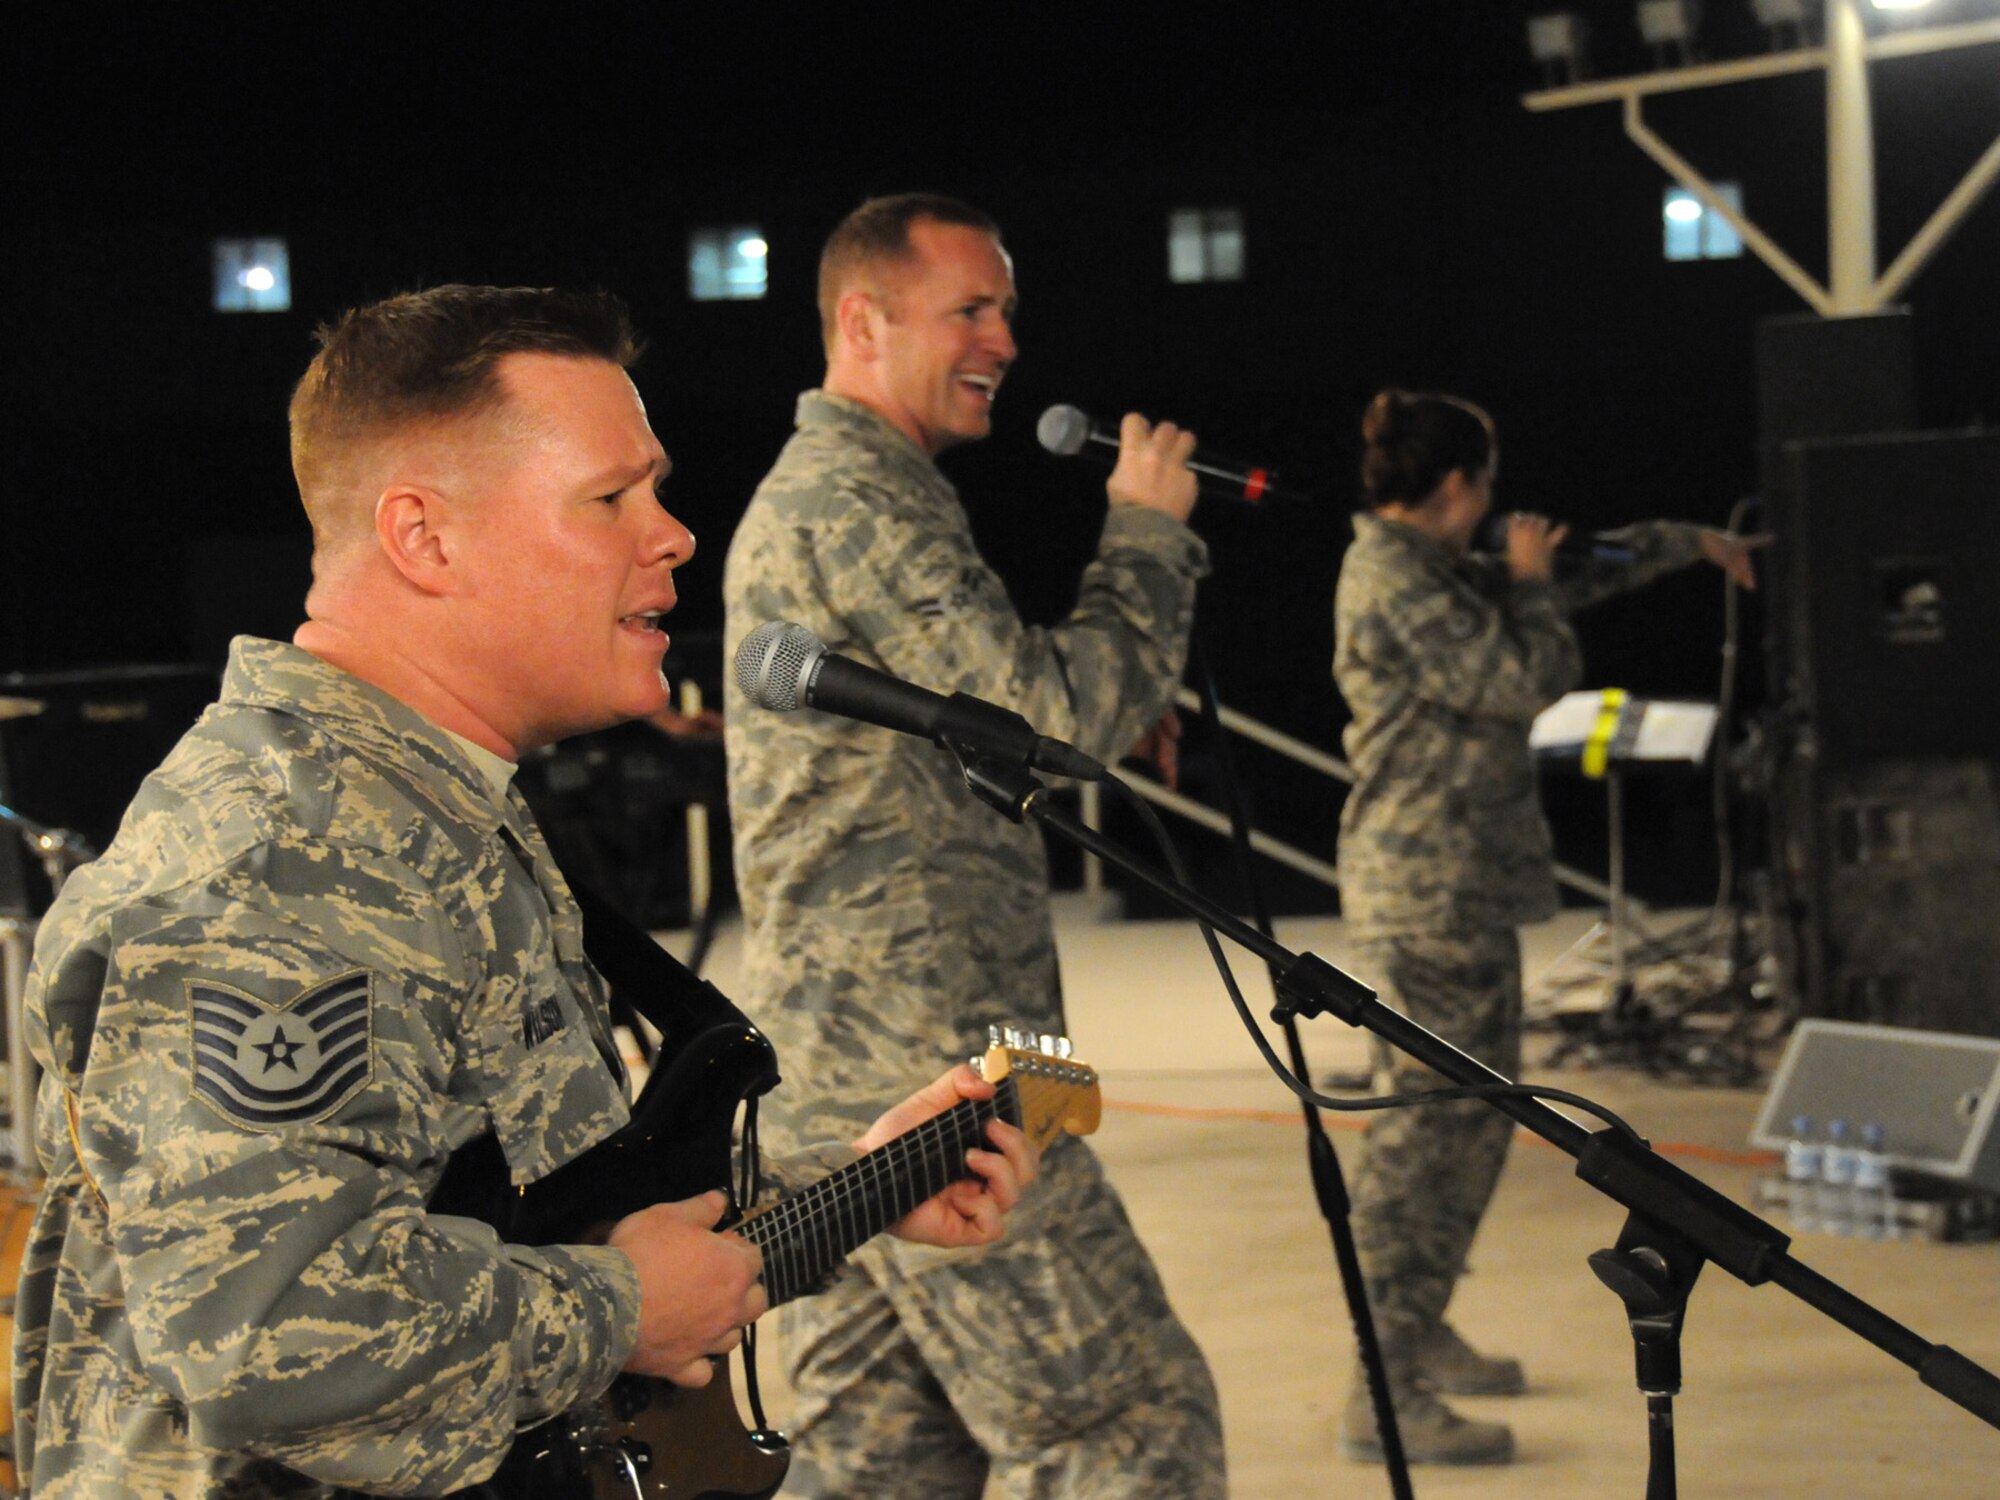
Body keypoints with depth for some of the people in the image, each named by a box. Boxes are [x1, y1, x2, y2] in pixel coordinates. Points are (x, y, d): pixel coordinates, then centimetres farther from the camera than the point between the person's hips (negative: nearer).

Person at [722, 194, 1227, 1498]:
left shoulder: (802, 497, 22)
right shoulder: (861, 508, -12)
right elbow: (1058, 714, -18)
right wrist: (1145, 533, -7)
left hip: (830, 1070, 10)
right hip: (925, 1065, -10)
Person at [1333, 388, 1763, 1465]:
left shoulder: (1432, 575, 16)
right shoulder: (1395, 587, -16)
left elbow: (1575, 577, 29)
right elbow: (1530, 677, -17)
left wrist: (1693, 542, 37)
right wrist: (1527, 584, 0)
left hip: (1462, 890, 11)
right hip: (1428, 892, -11)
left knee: (1475, 1116, 16)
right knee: (1426, 1125, -10)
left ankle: (1419, 1336, 27)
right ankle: (1384, 1394, -9)